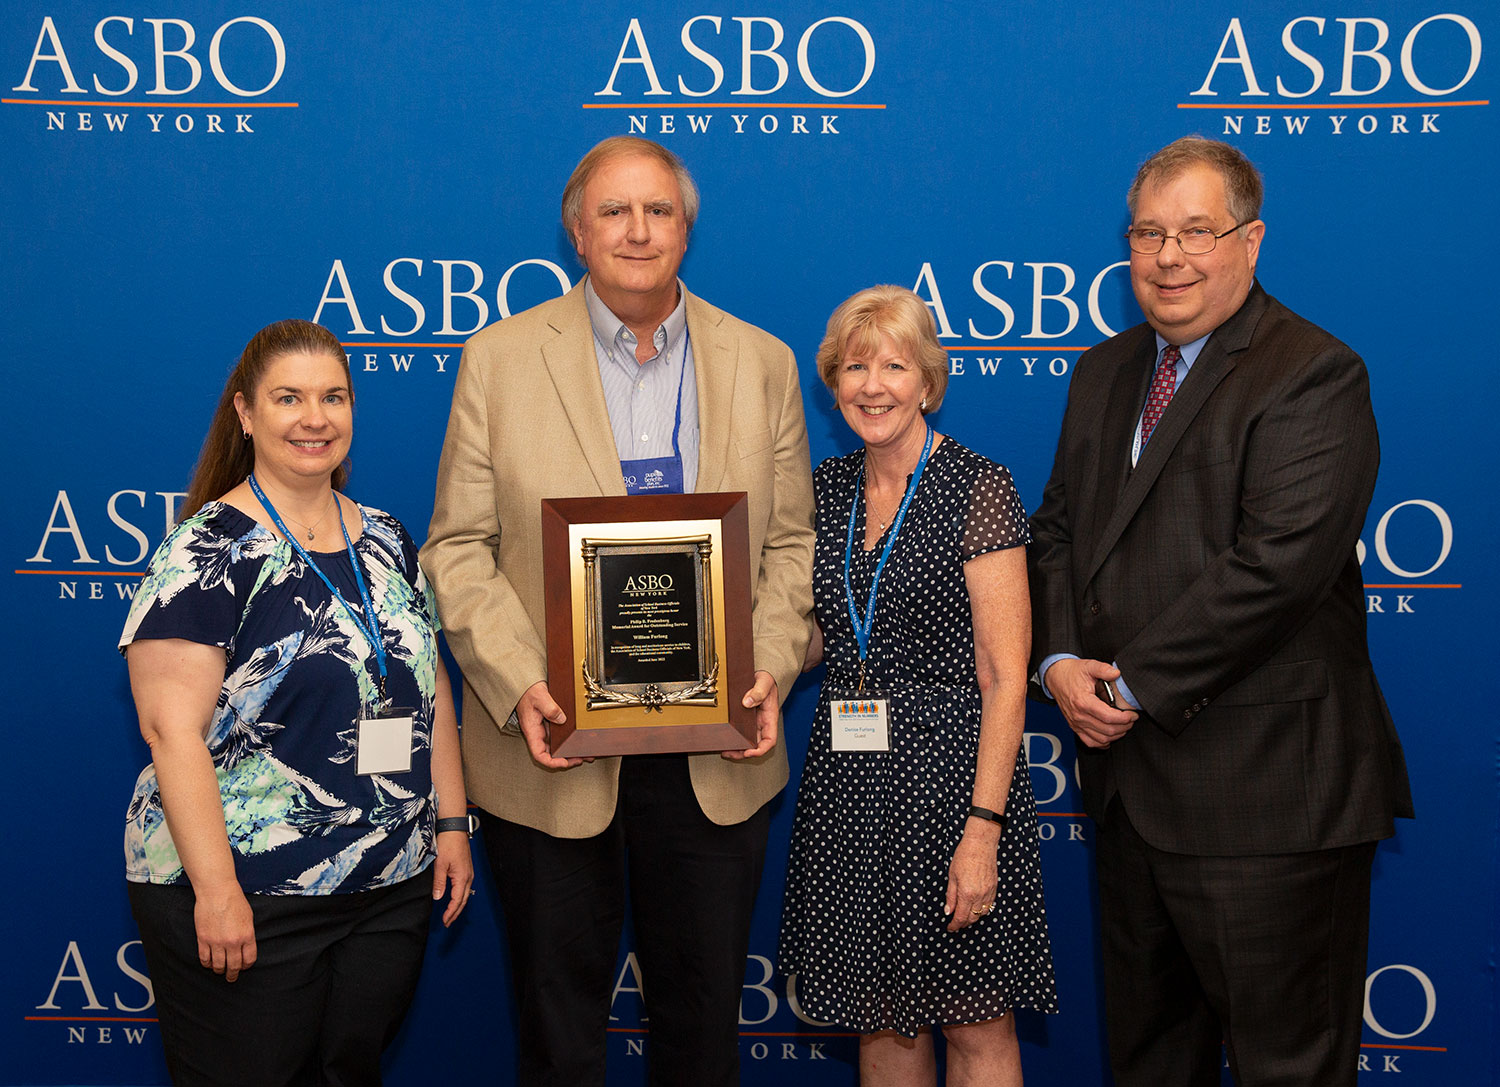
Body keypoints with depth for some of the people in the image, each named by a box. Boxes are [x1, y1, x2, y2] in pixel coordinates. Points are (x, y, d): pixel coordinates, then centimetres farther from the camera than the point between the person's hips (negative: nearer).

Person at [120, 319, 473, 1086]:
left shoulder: (386, 542, 9)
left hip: (392, 890, 6)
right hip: (244, 899, -5)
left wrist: (451, 822, 9)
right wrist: (215, 892, -20)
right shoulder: (207, 553, -10)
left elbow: (431, 689, 15)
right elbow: (171, 727, -16)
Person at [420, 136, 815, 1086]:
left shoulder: (763, 363, 4)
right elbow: (459, 547, -3)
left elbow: (792, 543, 6)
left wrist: (771, 668, -10)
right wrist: (518, 684, -16)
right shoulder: (500, 358, -1)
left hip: (716, 757, 2)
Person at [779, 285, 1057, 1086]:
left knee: (974, 1021, 4)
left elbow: (1004, 677, -13)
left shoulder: (978, 490, -9)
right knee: (878, 1018, 13)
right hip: (845, 777, 5)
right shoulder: (826, 489, 9)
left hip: (948, 768, -5)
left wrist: (984, 827, -18)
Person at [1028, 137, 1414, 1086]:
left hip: (1264, 791, -7)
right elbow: (1059, 528, 13)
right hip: (1133, 776, 8)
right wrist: (1060, 661, -5)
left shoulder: (1314, 376, -12)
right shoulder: (1106, 373, 14)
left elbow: (1278, 563, -22)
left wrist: (1136, 684, -17)